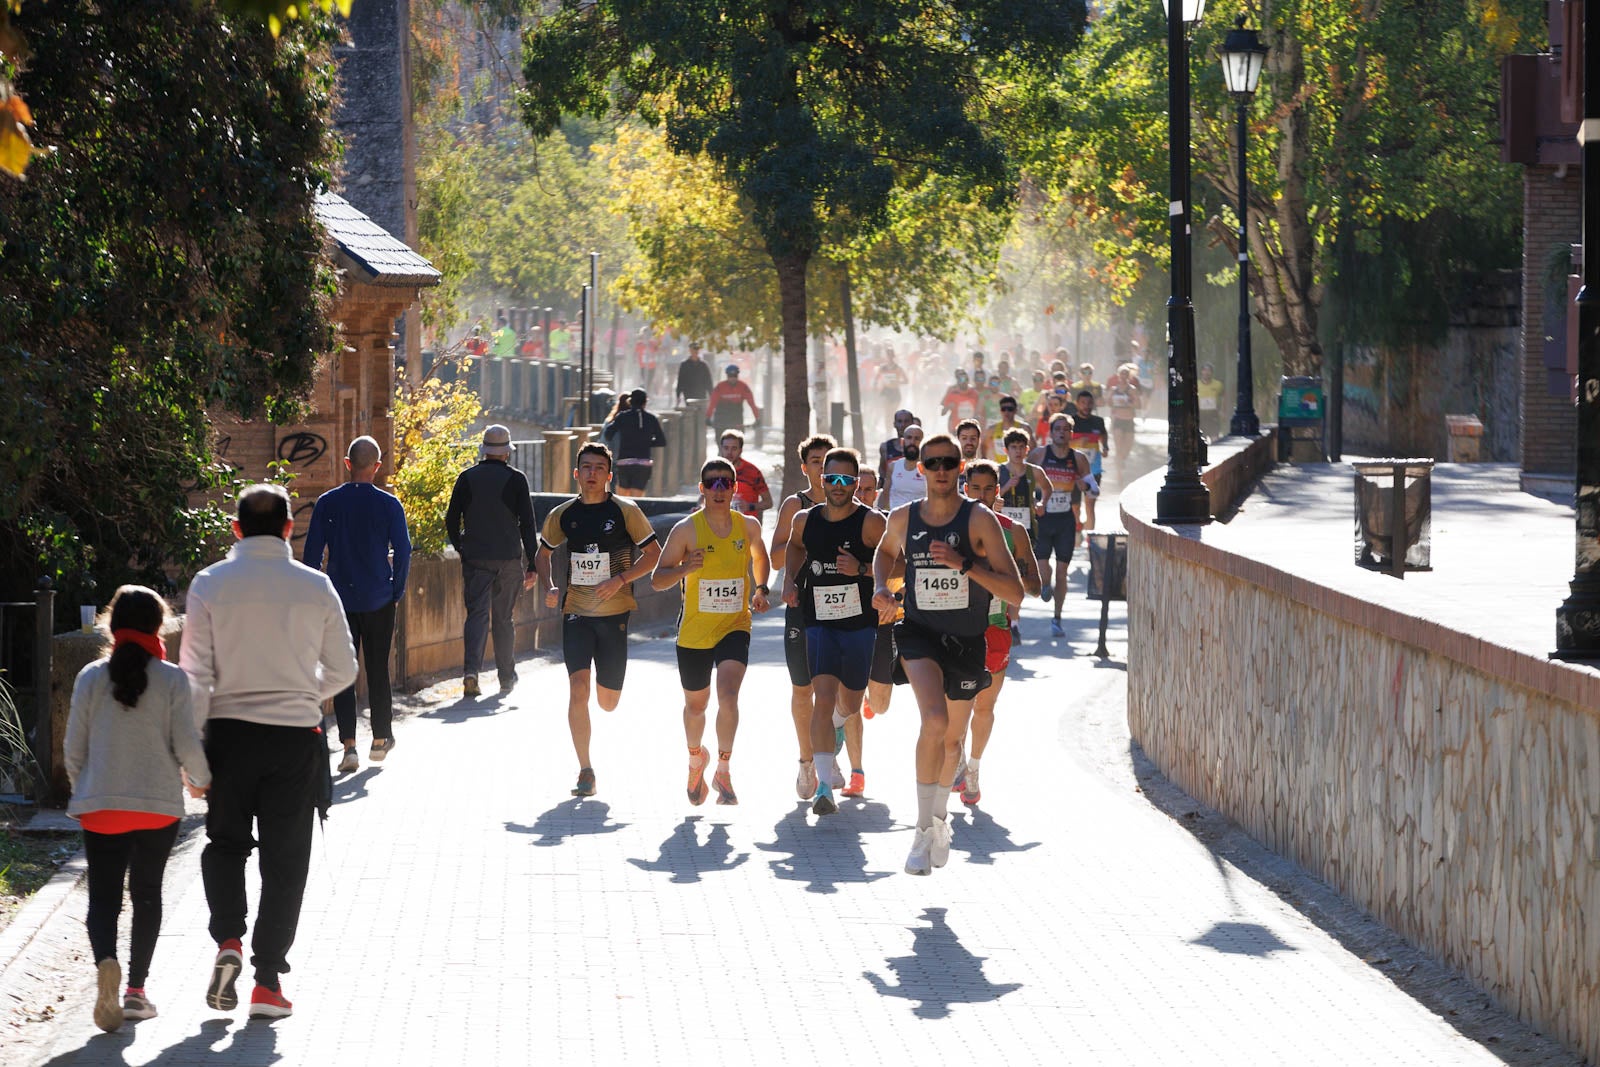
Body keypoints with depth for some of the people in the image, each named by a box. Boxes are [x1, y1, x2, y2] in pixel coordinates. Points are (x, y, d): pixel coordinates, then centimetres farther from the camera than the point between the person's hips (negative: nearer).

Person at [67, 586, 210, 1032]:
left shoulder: (91, 678, -2)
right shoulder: (172, 679, -7)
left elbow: (73, 747, 2)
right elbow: (187, 745, -7)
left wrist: (81, 789, 19)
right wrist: (200, 780, 13)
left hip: (99, 806, 1)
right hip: (158, 806, 0)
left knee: (103, 896, 3)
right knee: (146, 894, 14)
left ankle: (106, 962, -26)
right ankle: (136, 989, 14)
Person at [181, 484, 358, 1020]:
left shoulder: (210, 584, -4)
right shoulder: (315, 587, -2)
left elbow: (195, 674, -6)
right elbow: (342, 670, 5)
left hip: (230, 732, 0)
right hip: (295, 735, 0)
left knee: (226, 841, 20)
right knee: (284, 860, 7)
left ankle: (228, 939, -3)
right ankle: (268, 983, 6)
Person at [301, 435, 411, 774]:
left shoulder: (327, 503, -4)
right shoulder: (389, 505, -6)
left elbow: (311, 553, -1)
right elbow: (403, 552, -5)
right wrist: (397, 591, 9)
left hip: (340, 601, 0)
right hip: (379, 601, 0)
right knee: (378, 669, 13)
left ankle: (348, 746, -6)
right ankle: (381, 739, 23)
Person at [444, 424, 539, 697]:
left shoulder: (467, 478, 1)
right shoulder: (515, 479, -3)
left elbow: (451, 521, 4)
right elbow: (527, 523, -4)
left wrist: (462, 549, 20)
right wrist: (532, 564, -1)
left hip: (475, 559, 0)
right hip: (508, 559, 0)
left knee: (477, 614, -2)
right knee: (503, 618, 11)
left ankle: (470, 670, -21)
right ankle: (507, 676, 19)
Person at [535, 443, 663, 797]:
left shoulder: (625, 511, -4)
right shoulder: (562, 514, 3)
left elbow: (654, 553, -1)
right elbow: (542, 554, 17)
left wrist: (620, 580, -14)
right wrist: (549, 588, -1)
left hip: (614, 613, -1)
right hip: (576, 612, 1)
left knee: (608, 702, 6)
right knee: (578, 689, -15)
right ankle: (585, 771, -8)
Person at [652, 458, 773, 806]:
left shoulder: (749, 526, 0)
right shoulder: (686, 529, -8)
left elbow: (759, 558, 23)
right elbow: (657, 581, -6)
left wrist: (760, 589, 6)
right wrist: (686, 568, -25)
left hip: (735, 626, 0)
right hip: (694, 630, 0)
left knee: (728, 694, -23)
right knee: (695, 705, 15)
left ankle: (723, 773, -12)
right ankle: (696, 758, 46)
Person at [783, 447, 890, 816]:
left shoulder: (870, 522, -10)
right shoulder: (805, 520, 2)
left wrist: (861, 570, -22)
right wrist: (790, 580, 10)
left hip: (860, 623, -1)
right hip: (819, 623, 1)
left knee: (849, 706, 13)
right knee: (824, 698, -16)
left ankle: (836, 727, 52)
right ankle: (824, 785, -19)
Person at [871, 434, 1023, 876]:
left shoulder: (979, 519, -11)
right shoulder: (903, 518, -2)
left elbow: (1015, 591, -16)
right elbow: (885, 550, 24)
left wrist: (965, 563, -27)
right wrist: (880, 587, 5)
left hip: (967, 641, 1)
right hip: (919, 633, -1)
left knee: (950, 738, 17)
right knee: (934, 722, -26)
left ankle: (940, 818, 45)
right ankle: (924, 829, -18)